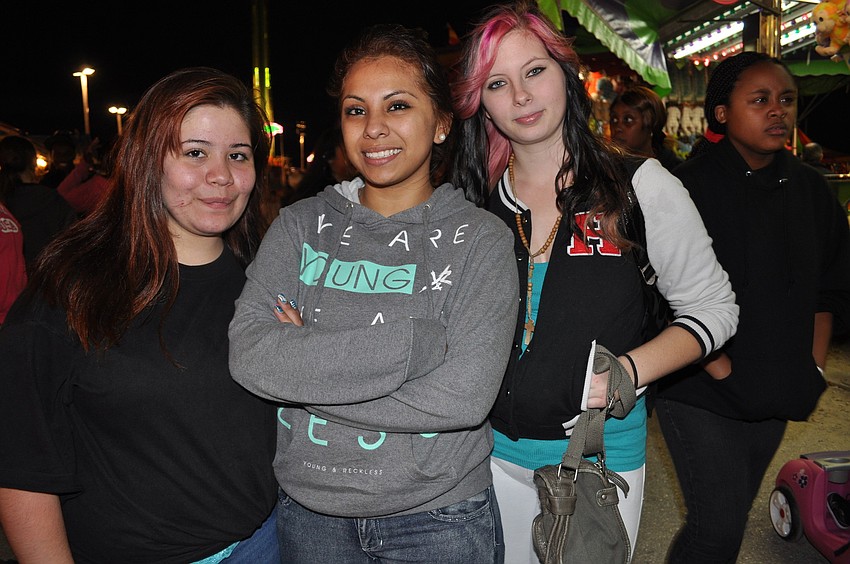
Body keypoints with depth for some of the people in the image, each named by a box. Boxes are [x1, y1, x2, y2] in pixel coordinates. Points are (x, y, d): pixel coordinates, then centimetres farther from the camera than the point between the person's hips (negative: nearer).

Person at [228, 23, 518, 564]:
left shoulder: (479, 238, -10)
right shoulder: (301, 226, -3)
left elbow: (464, 396, -21)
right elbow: (249, 356, -16)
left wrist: (303, 373, -17)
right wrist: (415, 342, -23)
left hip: (436, 519, -2)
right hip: (307, 511, 3)